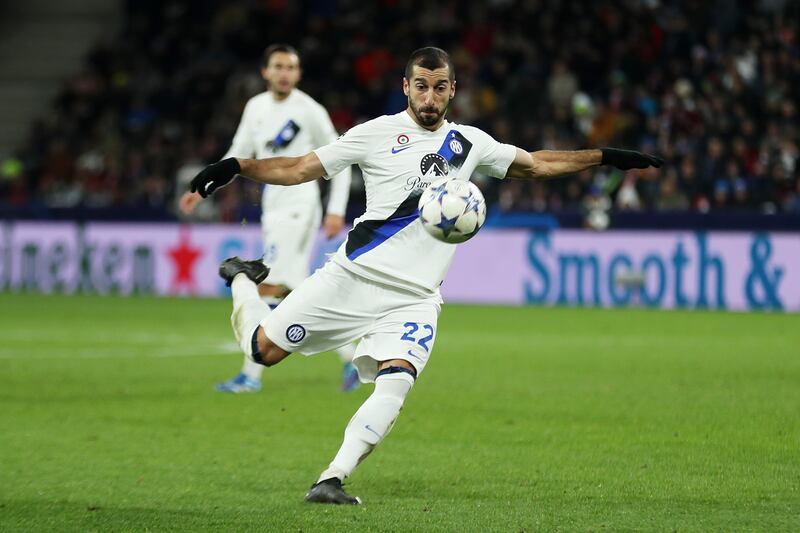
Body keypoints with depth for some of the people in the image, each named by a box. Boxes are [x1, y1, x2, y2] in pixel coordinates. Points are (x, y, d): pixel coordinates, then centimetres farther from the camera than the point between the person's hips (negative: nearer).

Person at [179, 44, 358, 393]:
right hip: (273, 208, 7)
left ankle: (251, 375, -10)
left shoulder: (310, 112, -9)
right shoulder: (256, 107, 10)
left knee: (268, 288, -13)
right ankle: (349, 359, 18)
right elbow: (238, 155, 19)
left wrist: (336, 211, -11)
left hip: (297, 208, -7)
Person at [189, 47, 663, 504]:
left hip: (415, 298, 2)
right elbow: (300, 169, 2)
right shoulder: (377, 134, 1)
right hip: (354, 276, -2)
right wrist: (237, 167, -11)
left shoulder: (468, 144, 12)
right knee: (264, 348, -4)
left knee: (395, 384, -24)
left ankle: (332, 480, -21)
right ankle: (242, 279, 30)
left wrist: (604, 158, 21)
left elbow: (535, 165, 25)